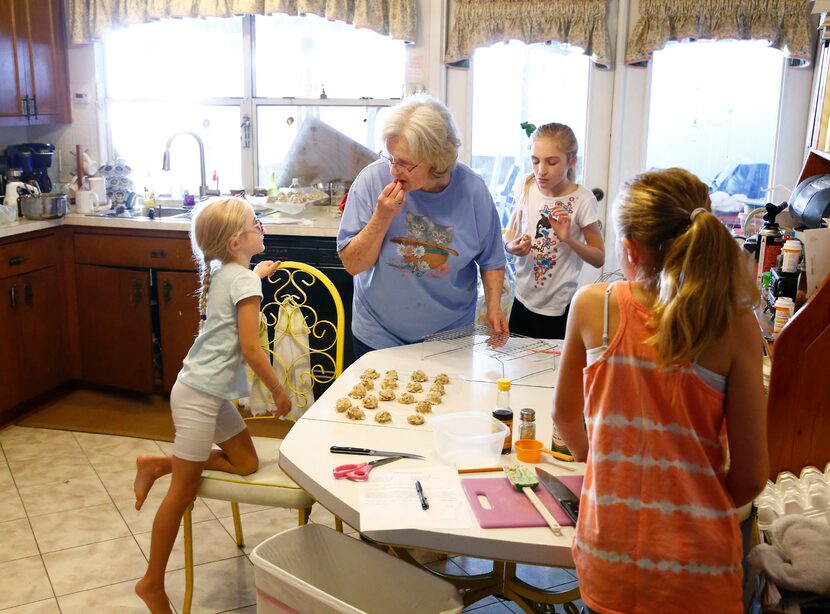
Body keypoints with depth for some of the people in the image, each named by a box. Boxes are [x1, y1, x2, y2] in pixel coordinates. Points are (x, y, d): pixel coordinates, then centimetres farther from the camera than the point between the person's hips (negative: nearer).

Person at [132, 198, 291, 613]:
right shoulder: (245, 280, -17)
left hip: (209, 392, 9)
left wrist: (257, 273, 38)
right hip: (200, 395, -9)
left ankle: (158, 465, 16)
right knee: (184, 492, 0)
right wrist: (278, 391, -8)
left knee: (245, 463, 15)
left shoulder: (223, 273, 9)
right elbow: (251, 349, -20)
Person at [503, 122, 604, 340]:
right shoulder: (527, 186, -5)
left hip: (558, 307, -4)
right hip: (522, 299, 4)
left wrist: (568, 239, -24)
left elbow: (599, 259, -8)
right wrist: (511, 246, -13)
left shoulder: (582, 200, -15)